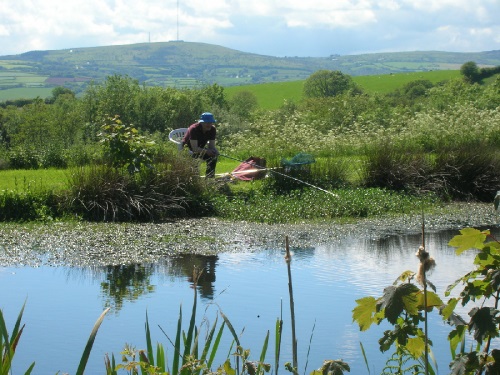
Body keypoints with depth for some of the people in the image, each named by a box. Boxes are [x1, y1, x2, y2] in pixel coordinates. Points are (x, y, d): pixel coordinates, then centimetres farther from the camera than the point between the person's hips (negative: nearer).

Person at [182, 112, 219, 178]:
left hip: (201, 149, 6)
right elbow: (194, 148, -34)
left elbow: (212, 145, -10)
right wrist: (206, 151, -46)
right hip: (188, 149, -6)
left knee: (213, 156, -18)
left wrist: (214, 150, -33)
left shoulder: (212, 129, -11)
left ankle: (210, 177, -10)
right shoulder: (194, 129, -29)